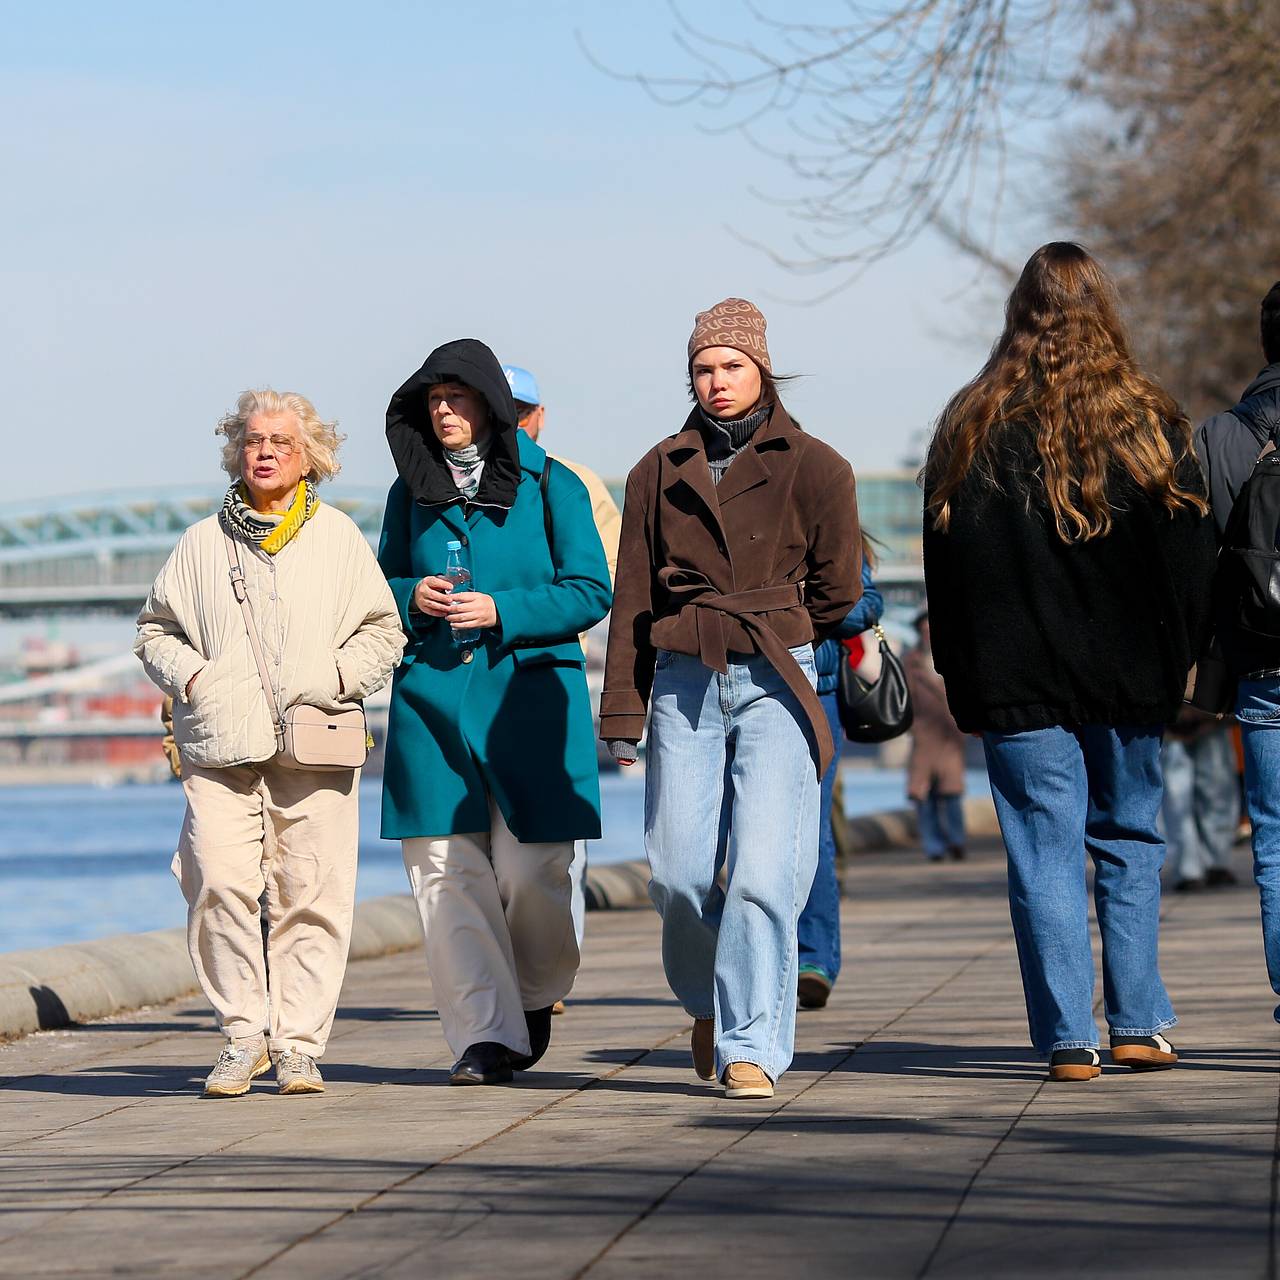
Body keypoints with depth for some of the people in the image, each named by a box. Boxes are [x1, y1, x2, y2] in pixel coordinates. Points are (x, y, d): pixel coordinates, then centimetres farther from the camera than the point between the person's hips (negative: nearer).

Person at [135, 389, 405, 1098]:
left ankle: (298, 1043, 3)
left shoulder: (338, 537, 12)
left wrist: (337, 676, -3)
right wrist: (189, 674, 2)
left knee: (311, 893, -5)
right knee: (220, 881, -15)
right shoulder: (201, 542, 15)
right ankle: (241, 1034, -3)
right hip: (221, 744, 0)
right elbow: (154, 629, 21)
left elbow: (383, 632, 13)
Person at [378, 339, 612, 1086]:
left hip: (528, 693, -3)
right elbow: (383, 586, 19)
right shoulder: (411, 493, 12)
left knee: (531, 869, -6)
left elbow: (591, 591, -1)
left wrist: (502, 612, -13)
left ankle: (536, 996, 23)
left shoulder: (550, 485, 2)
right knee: (448, 871, -6)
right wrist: (412, 598, -4)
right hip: (430, 695, 3)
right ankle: (486, 1035, -4)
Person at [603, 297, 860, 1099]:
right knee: (680, 873, -2)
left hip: (777, 683, -2)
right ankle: (708, 1002, 26)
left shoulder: (814, 469, 2)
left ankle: (750, 1047, -7)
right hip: (684, 682, 2)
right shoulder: (660, 473, 9)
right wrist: (623, 710, 5)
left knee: (763, 873, -12)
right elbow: (634, 598, 9)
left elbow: (838, 591, 8)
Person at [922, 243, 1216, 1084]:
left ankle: (1069, 1039, -3)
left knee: (1046, 855, 1)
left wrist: (962, 673, 9)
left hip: (1018, 685, -1)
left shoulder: (973, 430, 0)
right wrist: (1179, 660, 10)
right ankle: (1139, 1025, 12)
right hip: (1128, 675, 1)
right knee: (1130, 842, 14)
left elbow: (947, 561, 2)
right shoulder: (1149, 423, -1)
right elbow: (1191, 556, 1)